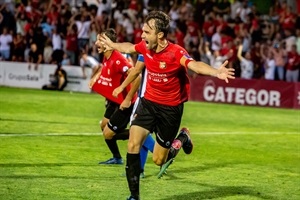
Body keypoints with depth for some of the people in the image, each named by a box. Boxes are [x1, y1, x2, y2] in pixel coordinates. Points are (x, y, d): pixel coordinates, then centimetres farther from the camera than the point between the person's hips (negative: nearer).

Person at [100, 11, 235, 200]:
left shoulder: (176, 52, -27)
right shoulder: (145, 47, -9)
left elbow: (195, 65, -48)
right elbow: (128, 47, 17)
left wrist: (216, 72, -68)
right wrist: (111, 44, 35)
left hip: (170, 108, -5)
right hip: (148, 102, 5)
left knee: (159, 160, 3)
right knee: (133, 145, -12)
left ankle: (182, 139, 35)